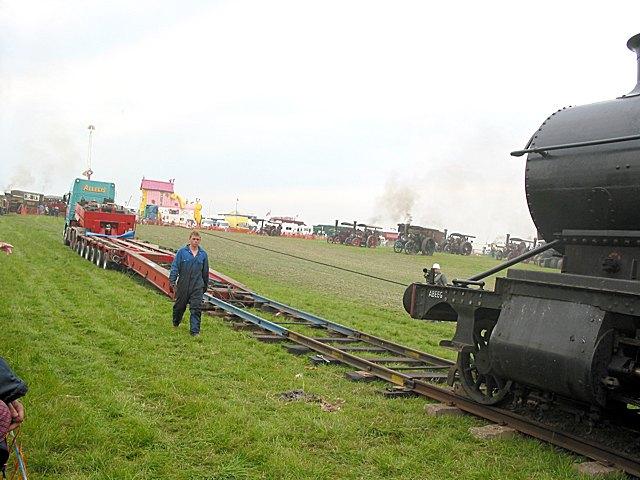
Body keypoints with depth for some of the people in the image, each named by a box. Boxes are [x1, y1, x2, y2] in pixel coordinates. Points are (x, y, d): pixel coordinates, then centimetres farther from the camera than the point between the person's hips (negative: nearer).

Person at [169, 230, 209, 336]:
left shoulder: (203, 254, 4)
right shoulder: (182, 252, -4)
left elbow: (205, 272, 14)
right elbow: (175, 267, -4)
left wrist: (205, 285, 19)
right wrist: (172, 282, -10)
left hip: (197, 287, 1)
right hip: (183, 285, -1)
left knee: (196, 309, -4)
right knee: (180, 306, 15)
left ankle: (195, 330, -1)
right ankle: (176, 323, 41)